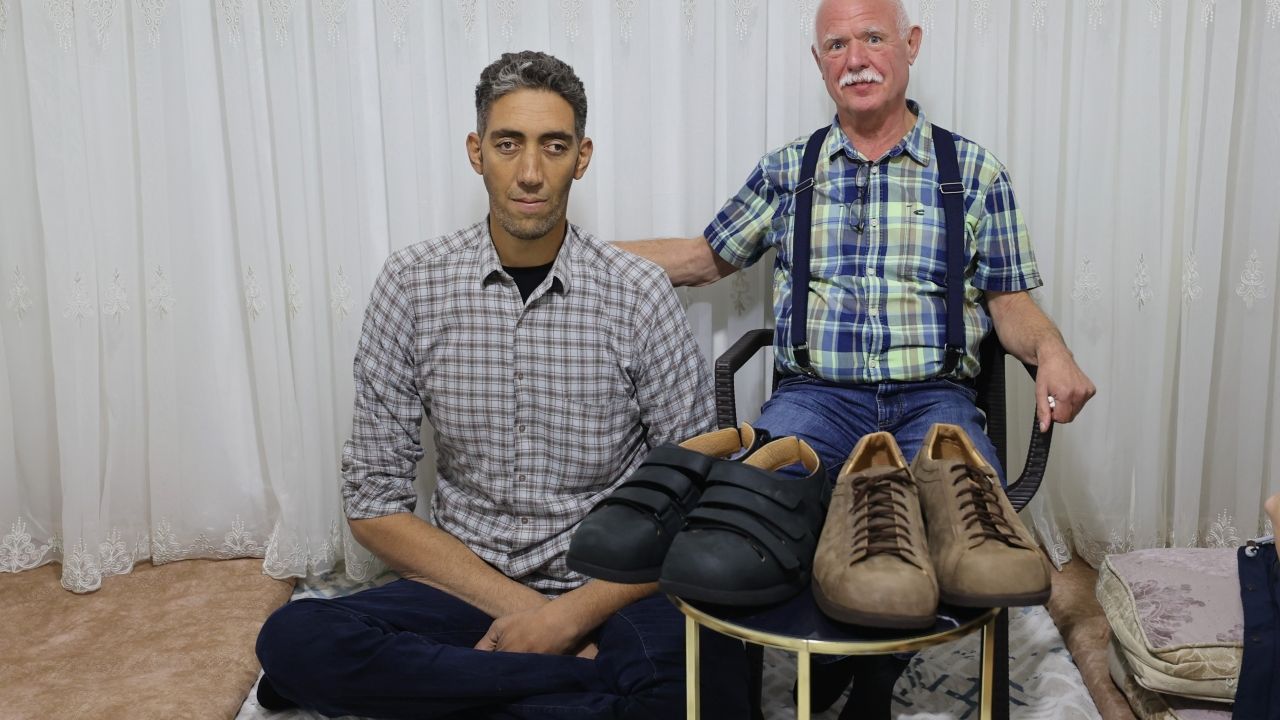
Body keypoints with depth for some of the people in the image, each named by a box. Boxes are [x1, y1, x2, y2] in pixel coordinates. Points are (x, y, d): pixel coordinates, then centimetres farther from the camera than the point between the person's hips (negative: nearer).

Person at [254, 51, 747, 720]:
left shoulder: (639, 294, -5)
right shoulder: (413, 284, -2)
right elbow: (374, 502, -2)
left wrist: (574, 612, -15)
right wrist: (517, 604, -12)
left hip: (606, 591, -1)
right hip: (467, 586, 2)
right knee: (293, 639, -26)